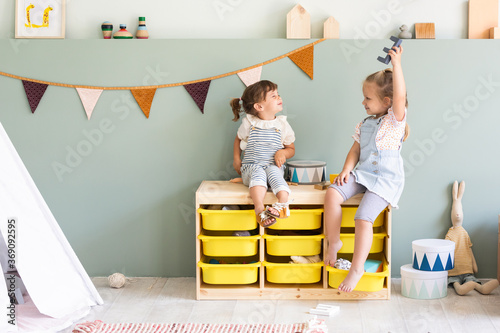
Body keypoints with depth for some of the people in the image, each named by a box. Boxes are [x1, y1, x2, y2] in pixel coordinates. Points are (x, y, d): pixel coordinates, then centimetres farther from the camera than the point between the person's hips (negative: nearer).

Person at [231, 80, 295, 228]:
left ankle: (283, 204, -54)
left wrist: (283, 152, -7)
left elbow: (291, 149, 16)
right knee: (258, 173, -36)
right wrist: (236, 159, 14)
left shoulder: (282, 124, 6)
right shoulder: (248, 123, 3)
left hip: (274, 166, 2)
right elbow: (238, 139, 24)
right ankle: (260, 209, -58)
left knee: (273, 171, -34)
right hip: (251, 167, -1)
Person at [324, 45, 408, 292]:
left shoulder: (394, 119, -4)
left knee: (363, 217, -23)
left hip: (386, 178, -7)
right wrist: (347, 169, -4)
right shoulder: (365, 124, 17)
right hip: (362, 173, 7)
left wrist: (396, 64, -28)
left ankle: (357, 267, -9)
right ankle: (333, 242, -6)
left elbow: (399, 97, -23)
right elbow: (355, 149, 15)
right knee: (333, 193, -20)